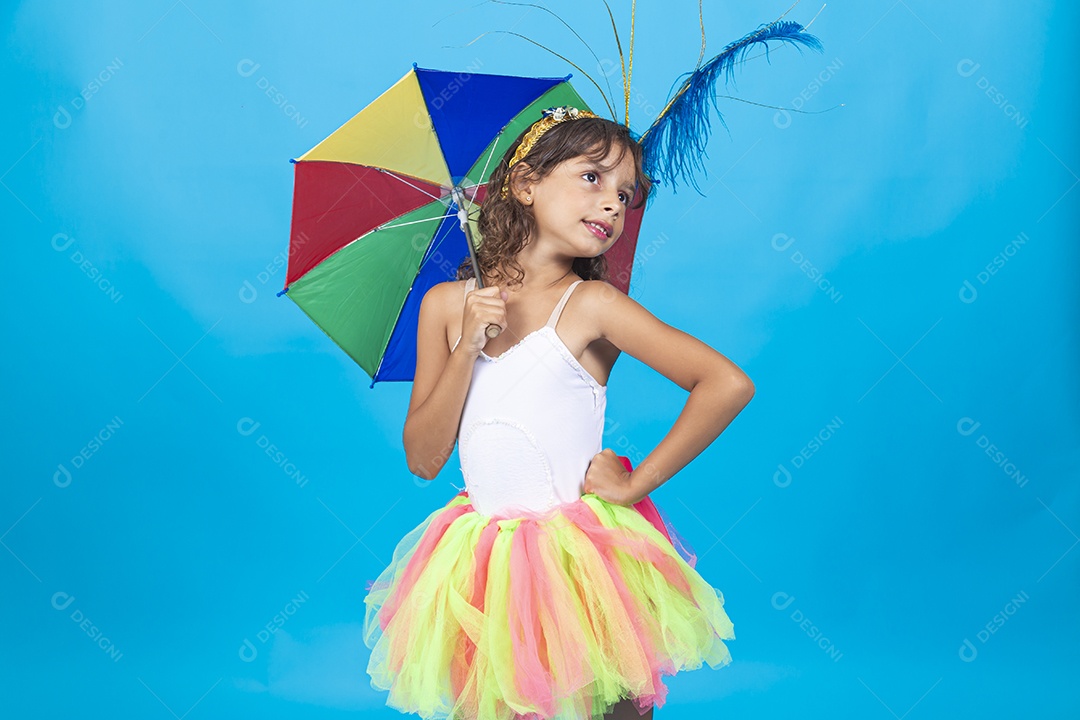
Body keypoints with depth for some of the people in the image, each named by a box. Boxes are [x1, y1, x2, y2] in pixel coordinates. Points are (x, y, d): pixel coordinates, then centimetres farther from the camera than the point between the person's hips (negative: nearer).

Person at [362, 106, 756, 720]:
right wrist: (468, 348, -13)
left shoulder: (590, 304, -10)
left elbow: (729, 385, -18)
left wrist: (636, 484, -13)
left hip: (579, 559, -3)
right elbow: (424, 459, -2)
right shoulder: (446, 304, 1)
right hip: (483, 568, 3)